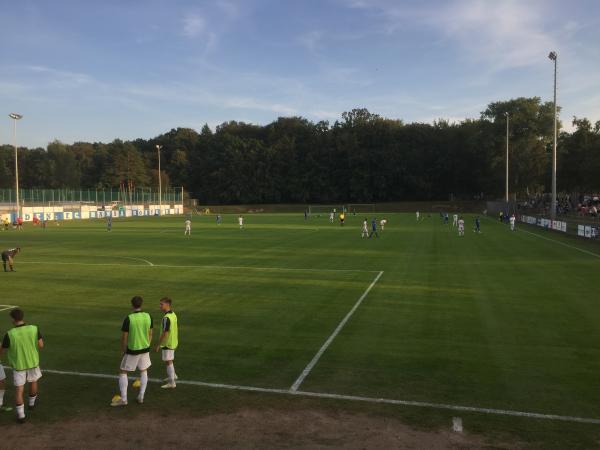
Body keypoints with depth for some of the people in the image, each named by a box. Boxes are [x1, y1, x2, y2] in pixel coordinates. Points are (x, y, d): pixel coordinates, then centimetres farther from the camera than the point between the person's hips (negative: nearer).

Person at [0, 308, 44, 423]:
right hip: (33, 362, 2)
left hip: (18, 365, -2)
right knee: (33, 382, 27)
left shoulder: (10, 334, -22)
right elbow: (41, 345, -9)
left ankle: (21, 415, 12)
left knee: (19, 390, 9)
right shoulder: (34, 329, -17)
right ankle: (31, 403, 48)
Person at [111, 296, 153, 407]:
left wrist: (123, 350, 4)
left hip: (132, 350, -4)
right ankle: (141, 397, 20)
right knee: (143, 371, 20)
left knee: (123, 373, 11)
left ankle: (123, 399, 9)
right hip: (145, 349, 4)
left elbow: (124, 337, -12)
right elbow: (150, 334, 5)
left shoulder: (128, 319, -18)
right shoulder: (148, 317, -5)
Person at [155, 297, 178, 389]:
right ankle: (173, 375, 42)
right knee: (169, 361, 25)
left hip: (167, 343, -9)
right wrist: (176, 341, 22)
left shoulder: (166, 318, -24)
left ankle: (172, 383, 5)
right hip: (173, 342, 9)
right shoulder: (174, 315, 5)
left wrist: (159, 344, -17)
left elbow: (165, 333, -25)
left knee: (168, 362, -1)